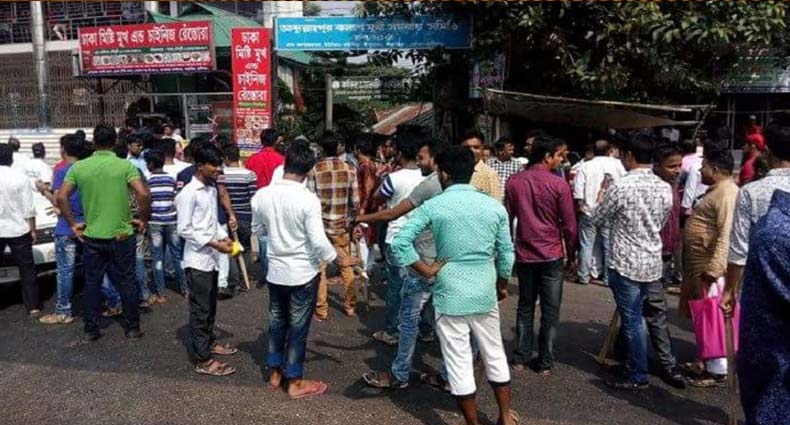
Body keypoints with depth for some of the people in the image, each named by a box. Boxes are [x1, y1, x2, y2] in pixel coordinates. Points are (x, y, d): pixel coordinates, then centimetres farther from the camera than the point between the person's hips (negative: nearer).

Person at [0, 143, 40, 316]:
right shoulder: (20, 177, -8)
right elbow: (28, 209, -8)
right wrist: (32, 230, 2)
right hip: (18, 230, -1)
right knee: (27, 269, 7)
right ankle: (33, 307, 9)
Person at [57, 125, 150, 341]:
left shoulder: (79, 167, -1)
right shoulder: (125, 165, -9)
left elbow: (61, 197, -5)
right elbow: (143, 194, -19)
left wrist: (73, 224, 4)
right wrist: (143, 220, -6)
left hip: (91, 236, 2)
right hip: (121, 235, -2)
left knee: (92, 283, 14)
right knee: (126, 283, 9)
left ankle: (91, 329, 23)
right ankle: (132, 328, 18)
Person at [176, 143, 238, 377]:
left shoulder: (212, 189, 9)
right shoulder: (189, 193, -17)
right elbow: (184, 230, -19)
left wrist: (223, 237, 3)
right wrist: (214, 244, -21)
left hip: (211, 259, 8)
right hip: (198, 260, -8)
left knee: (210, 306, 21)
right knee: (200, 309, 0)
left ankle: (209, 342, 37)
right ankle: (202, 359, 8)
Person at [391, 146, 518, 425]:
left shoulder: (433, 207, -8)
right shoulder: (494, 206, 0)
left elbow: (399, 244, -16)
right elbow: (506, 253, 5)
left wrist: (428, 271, -7)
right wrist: (502, 285, 20)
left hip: (450, 296, -3)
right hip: (485, 294, 4)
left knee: (459, 364, 8)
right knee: (495, 355, 20)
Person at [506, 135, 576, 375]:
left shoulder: (514, 182, 0)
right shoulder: (559, 184, -11)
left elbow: (507, 220, 6)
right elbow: (569, 225, -7)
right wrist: (571, 254, 7)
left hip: (524, 255, 3)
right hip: (552, 255, -3)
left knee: (525, 307, 15)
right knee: (550, 311, 7)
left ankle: (521, 358, 20)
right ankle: (545, 363, 14)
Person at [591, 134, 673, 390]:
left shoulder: (621, 187, -18)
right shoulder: (665, 188, 1)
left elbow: (595, 221, -5)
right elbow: (661, 224, 15)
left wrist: (600, 198, 12)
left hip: (626, 263, -6)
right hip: (652, 262, 6)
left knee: (632, 321, 4)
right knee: (634, 316, 20)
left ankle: (638, 376, 14)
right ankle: (632, 362, 31)